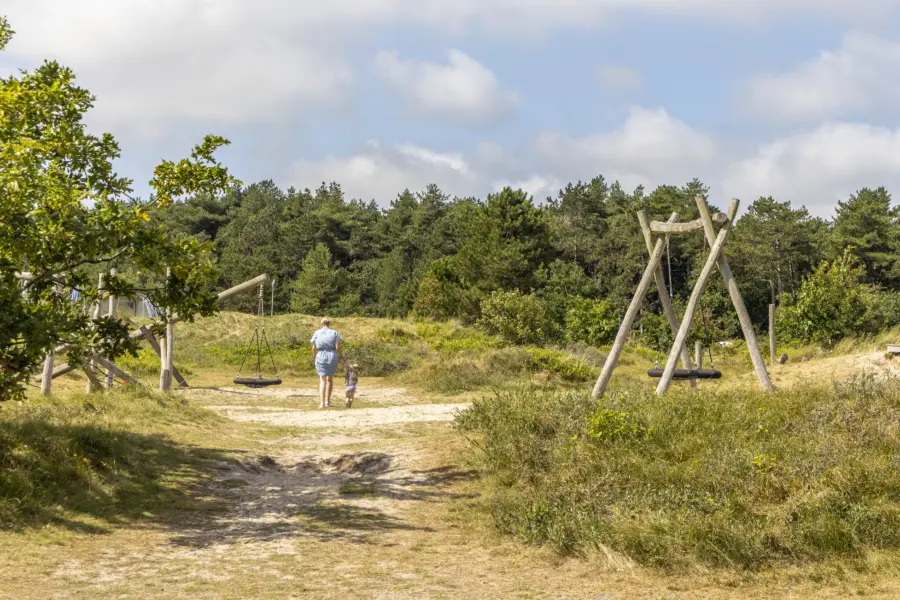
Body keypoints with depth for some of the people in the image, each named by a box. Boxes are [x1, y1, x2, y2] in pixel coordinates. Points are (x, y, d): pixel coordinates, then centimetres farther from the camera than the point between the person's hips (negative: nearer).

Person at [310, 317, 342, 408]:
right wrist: (339, 356, 9)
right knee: (330, 379, 18)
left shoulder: (317, 333, 5)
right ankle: (327, 401, 22)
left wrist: (314, 356, 21)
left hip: (321, 357, 0)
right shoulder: (334, 333, 2)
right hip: (332, 356, 0)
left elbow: (314, 348, 4)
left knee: (322, 380, 1)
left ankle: (322, 402, -12)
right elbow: (338, 347, -6)